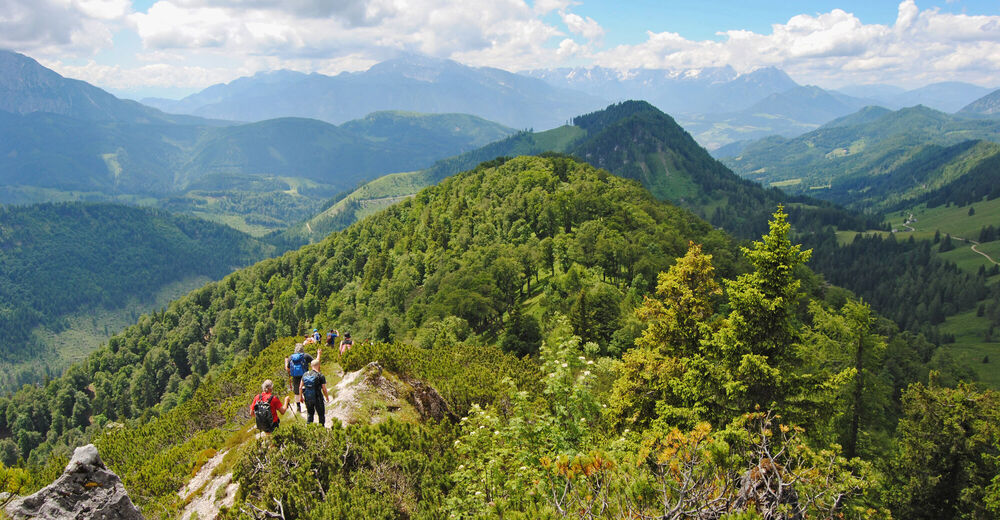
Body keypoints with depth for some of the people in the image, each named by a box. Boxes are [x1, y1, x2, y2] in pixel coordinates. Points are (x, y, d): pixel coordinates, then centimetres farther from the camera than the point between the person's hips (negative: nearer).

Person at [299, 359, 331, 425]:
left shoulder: (305, 374, -2)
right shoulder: (321, 376, -15)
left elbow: (300, 387, 2)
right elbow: (324, 390, -12)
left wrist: (301, 397, 17)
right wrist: (327, 397, 6)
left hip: (307, 399, 4)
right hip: (318, 399, -4)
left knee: (309, 413, 24)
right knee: (321, 415, 14)